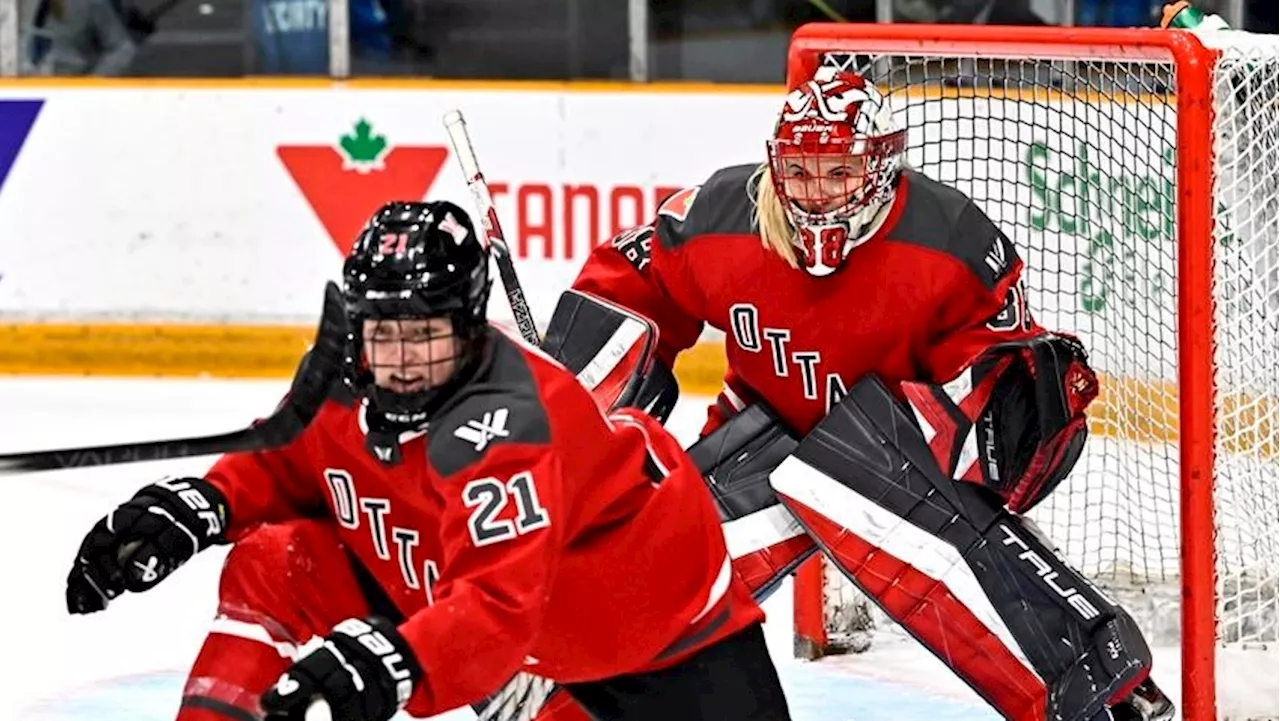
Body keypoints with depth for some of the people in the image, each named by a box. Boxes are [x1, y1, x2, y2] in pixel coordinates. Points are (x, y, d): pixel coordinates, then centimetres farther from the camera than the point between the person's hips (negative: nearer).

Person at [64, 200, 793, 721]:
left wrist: (393, 662, -60)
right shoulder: (347, 389, -14)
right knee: (275, 569, -11)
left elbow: (497, 610, -45)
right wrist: (199, 505, -10)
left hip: (641, 597, -6)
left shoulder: (502, 430, -37)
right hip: (434, 586, 6)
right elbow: (289, 466, 8)